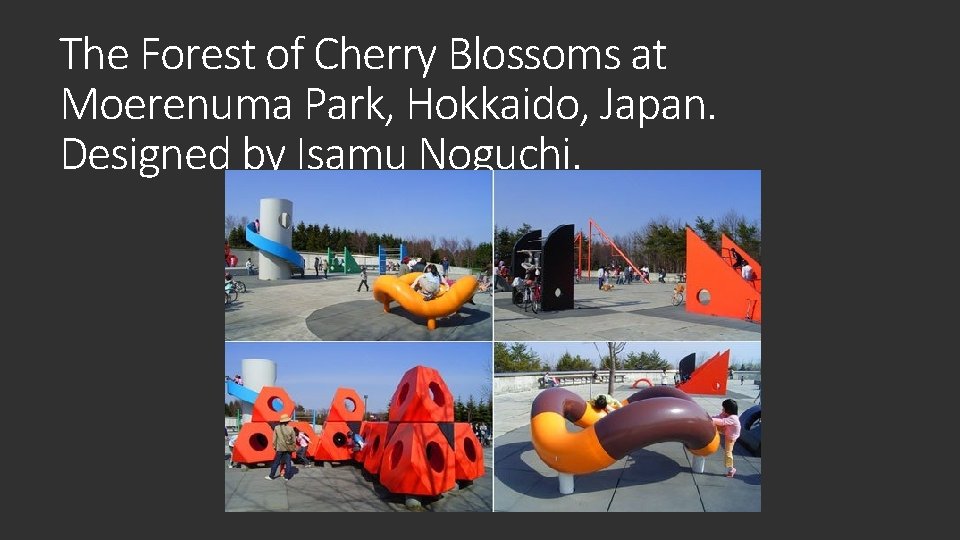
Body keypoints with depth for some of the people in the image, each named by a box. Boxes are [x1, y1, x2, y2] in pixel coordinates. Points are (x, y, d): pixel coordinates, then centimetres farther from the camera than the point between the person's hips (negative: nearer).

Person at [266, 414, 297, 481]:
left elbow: (274, 439, 0)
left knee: (276, 462, 8)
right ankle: (287, 476, 9)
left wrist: (274, 446, 14)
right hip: (288, 448, 0)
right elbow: (294, 440, 1)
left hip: (280, 448, 0)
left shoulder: (277, 428, -6)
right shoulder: (290, 429, -6)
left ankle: (271, 476, 13)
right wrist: (294, 448, 13)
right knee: (288, 462, 7)